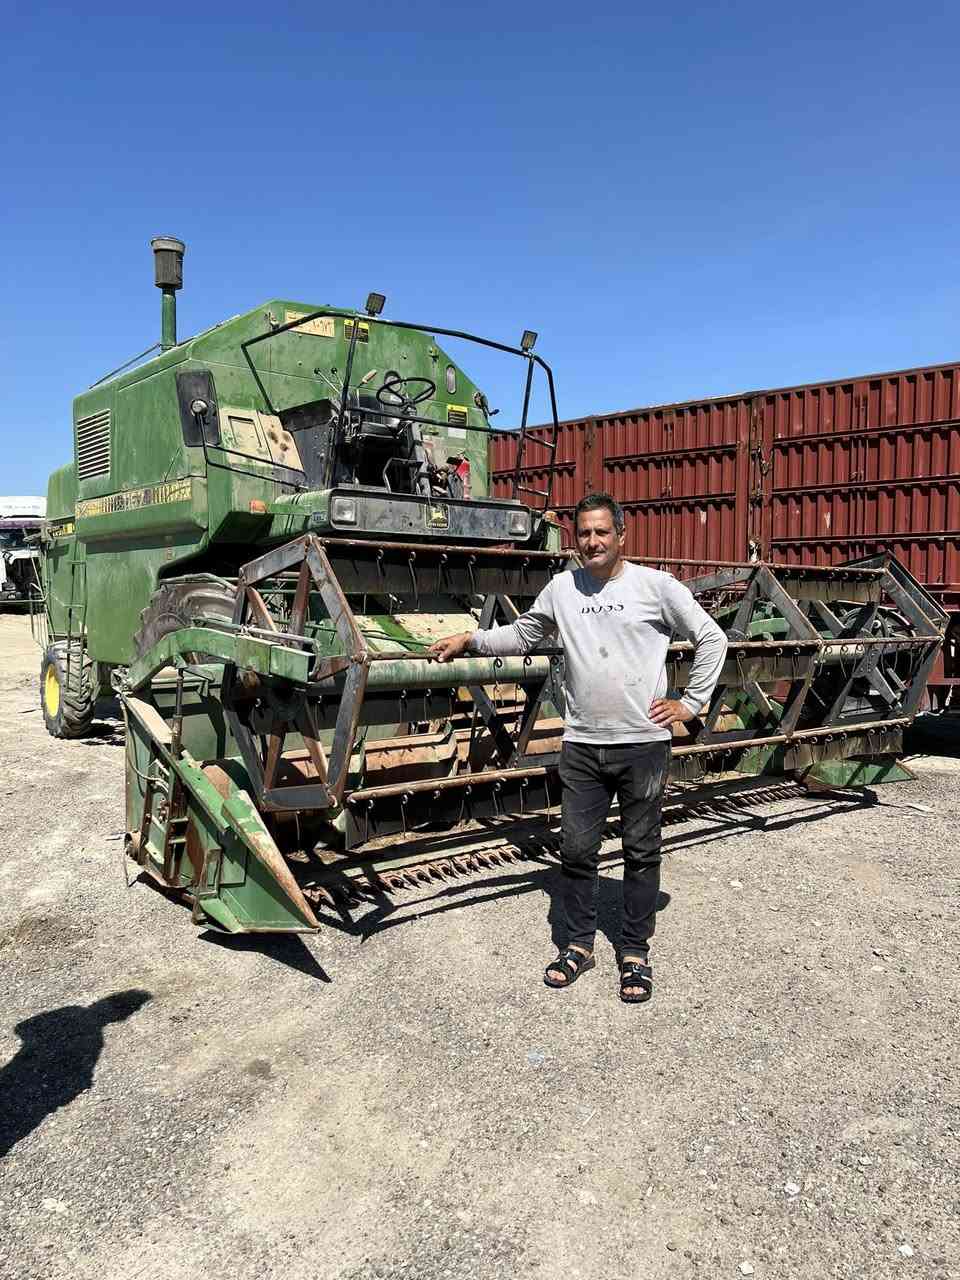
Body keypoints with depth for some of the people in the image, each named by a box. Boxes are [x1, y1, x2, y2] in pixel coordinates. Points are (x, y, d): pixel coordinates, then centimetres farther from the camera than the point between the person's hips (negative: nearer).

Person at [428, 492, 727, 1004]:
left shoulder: (656, 585, -4)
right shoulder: (561, 588, 5)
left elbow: (712, 639, 2)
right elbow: (521, 635, 18)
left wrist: (690, 702, -2)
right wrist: (470, 640, 6)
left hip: (643, 743, -2)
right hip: (581, 745, 3)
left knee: (641, 851, 10)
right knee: (576, 850, 9)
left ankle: (636, 952, 25)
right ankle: (579, 944, 27)